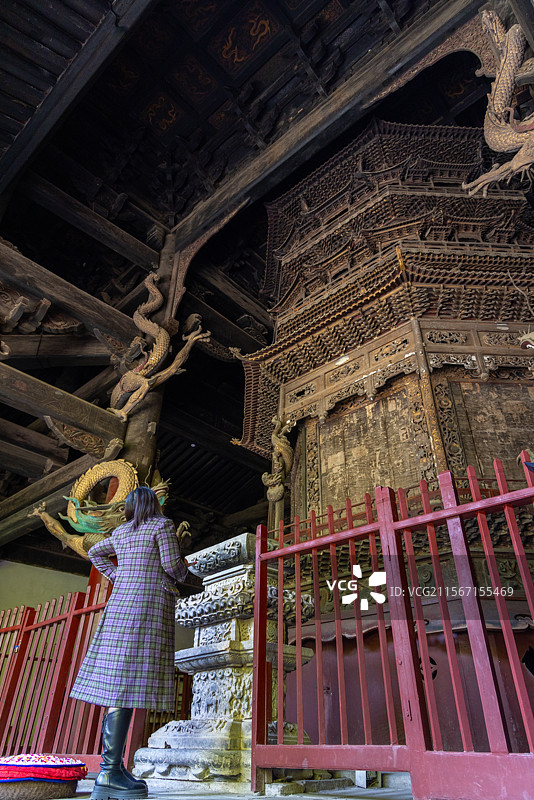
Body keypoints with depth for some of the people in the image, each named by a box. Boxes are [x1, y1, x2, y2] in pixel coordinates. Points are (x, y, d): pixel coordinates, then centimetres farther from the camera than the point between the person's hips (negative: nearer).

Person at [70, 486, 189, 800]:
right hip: (150, 606, -7)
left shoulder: (122, 531, 19)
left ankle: (110, 772, 8)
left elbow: (95, 553, 35)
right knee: (127, 688, -11)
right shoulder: (163, 525, -1)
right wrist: (182, 573, 13)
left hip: (120, 603, 7)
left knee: (119, 688, 5)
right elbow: (172, 565, -8)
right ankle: (110, 772, -12)